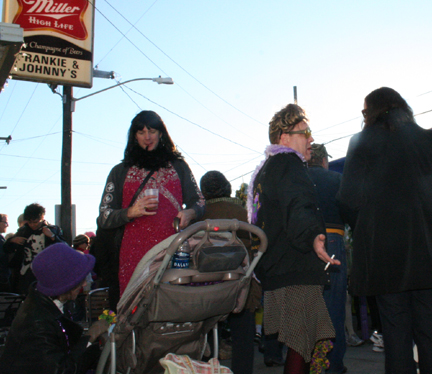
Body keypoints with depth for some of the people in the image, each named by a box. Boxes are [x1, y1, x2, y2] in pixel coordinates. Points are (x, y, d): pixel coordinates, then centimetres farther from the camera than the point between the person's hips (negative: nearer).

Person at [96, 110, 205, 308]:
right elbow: (104, 217, 10)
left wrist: (188, 213, -7)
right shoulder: (120, 172, 16)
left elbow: (198, 201, 16)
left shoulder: (178, 166, 18)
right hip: (134, 253, 0)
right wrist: (131, 212, -8)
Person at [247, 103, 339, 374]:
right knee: (303, 344, -9)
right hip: (296, 271, -10)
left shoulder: (266, 169, 24)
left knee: (301, 344, 15)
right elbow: (297, 205, -30)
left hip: (275, 270, 10)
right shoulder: (288, 163, -9)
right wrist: (312, 237, -47)